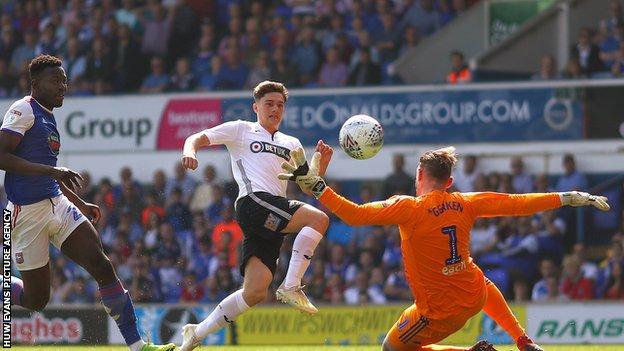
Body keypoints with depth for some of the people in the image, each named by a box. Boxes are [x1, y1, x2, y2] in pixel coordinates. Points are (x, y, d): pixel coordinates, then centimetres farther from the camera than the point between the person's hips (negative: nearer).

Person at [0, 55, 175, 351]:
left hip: (58, 204, 8)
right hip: (27, 212, -8)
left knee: (102, 267, -7)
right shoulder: (24, 110, -10)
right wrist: (51, 170, -25)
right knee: (36, 299, -2)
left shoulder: (47, 116, 18)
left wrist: (80, 204, 29)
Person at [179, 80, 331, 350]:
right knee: (318, 219, -25)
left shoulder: (291, 144, 30)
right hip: (253, 203, -6)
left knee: (255, 292, -6)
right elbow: (198, 138, 7)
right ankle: (291, 287, -26)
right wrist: (190, 151, -17)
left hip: (274, 221, 6)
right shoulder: (241, 130, 15)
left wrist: (322, 163, 10)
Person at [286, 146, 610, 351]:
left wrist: (316, 186, -17)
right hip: (473, 295, 6)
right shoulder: (465, 204, -5)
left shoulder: (408, 208, -18)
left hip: (439, 313, -6)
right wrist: (567, 198, 8)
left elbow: (354, 214, -25)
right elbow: (516, 204, -1)